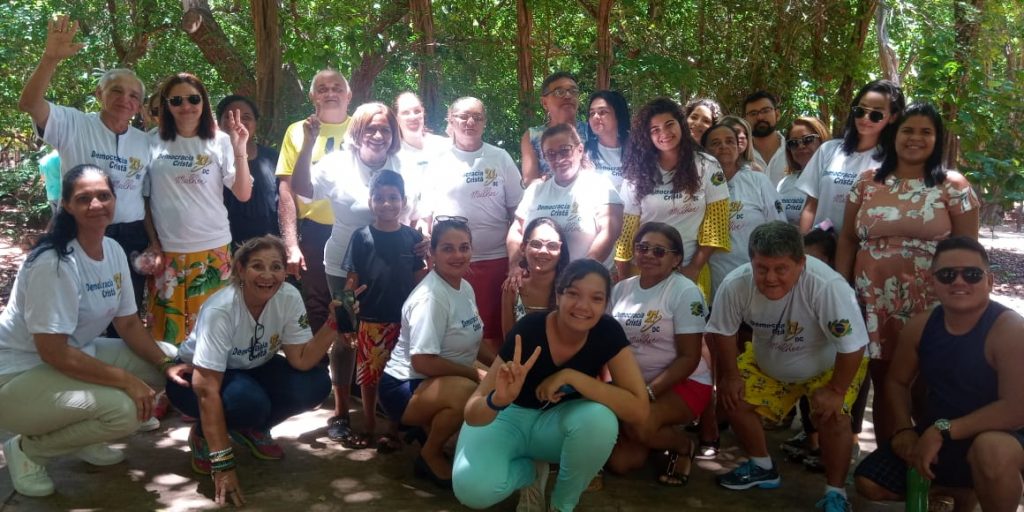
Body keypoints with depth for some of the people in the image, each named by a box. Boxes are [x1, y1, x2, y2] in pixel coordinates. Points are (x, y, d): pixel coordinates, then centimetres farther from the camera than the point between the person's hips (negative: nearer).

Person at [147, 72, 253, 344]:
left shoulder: (220, 141, 0)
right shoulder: (153, 142, 0)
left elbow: (243, 195, -4)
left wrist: (240, 151, -16)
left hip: (212, 248, 0)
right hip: (165, 249, 1)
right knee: (167, 329, 8)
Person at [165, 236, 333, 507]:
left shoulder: (289, 297, -19)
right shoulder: (220, 310, -33)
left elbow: (302, 361, -18)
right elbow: (207, 390, -35)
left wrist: (334, 323, -33)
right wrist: (222, 463, -38)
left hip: (250, 370, 5)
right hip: (195, 375, -5)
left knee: (315, 384, -21)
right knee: (249, 401, -37)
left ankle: (252, 430, 5)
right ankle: (204, 437, -3)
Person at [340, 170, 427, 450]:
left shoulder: (412, 237, 1)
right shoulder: (361, 237, -1)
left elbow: (419, 278, 9)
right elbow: (352, 281, 1)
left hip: (405, 320, 0)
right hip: (371, 321, 0)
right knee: (368, 376, 10)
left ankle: (395, 429, 22)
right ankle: (368, 427, 27)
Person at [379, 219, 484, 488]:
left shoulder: (466, 288, 4)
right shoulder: (430, 297, -22)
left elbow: (472, 341, 14)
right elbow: (422, 362, -26)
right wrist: (474, 374, -19)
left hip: (446, 382, 9)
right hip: (405, 387, -9)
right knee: (467, 393, -34)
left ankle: (428, 429, 13)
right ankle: (430, 455, -6)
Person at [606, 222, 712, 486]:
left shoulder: (685, 292, -12)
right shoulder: (621, 289, 4)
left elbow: (689, 358, -15)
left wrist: (648, 392, -25)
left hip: (682, 384, -5)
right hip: (631, 383, 5)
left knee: (639, 424, -34)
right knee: (620, 462, -9)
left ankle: (684, 447, 0)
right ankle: (652, 435, 24)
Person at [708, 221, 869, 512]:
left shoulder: (827, 286, -42)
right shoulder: (735, 284, -30)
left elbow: (852, 345, -32)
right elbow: (723, 332, -11)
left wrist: (836, 390, -24)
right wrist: (731, 375, -8)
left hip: (830, 365, -4)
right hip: (766, 362, 4)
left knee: (832, 417, -23)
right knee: (734, 399, -4)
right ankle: (762, 468, 20)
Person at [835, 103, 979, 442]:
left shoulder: (953, 186, 1)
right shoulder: (867, 182, 7)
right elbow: (848, 239, 9)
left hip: (930, 306, -2)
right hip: (875, 304, 2)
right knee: (884, 386, 11)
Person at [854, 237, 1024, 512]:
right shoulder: (920, 325, -4)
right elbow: (897, 381, 8)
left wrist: (943, 430, -28)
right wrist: (905, 429, -9)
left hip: (996, 435, -6)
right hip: (934, 434, 6)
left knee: (992, 452, -41)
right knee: (869, 483, 2)